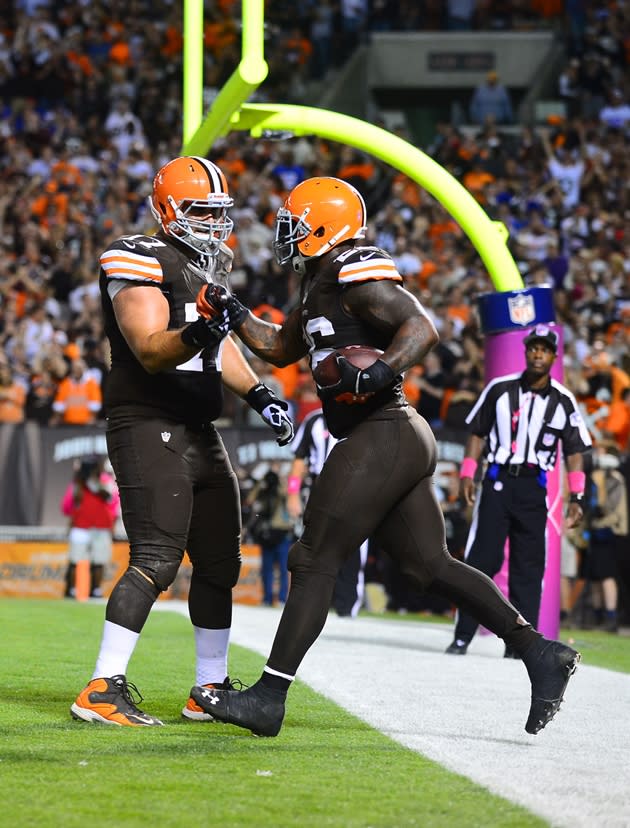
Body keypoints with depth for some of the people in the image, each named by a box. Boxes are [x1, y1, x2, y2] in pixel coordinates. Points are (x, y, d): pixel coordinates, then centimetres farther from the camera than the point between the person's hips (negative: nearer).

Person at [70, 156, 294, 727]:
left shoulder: (209, 266, 17)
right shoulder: (142, 263, -11)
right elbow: (150, 352, -21)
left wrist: (258, 393, 15)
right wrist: (197, 334, -38)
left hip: (200, 433, 9)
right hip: (148, 428, -9)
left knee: (219, 563, 11)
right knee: (157, 560, -18)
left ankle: (211, 691, 20)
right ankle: (103, 691, -17)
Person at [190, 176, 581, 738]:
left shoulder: (356, 273, -11)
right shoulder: (322, 283, 20)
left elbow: (422, 329, -21)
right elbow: (281, 348, 33)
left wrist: (376, 375, -32)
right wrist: (230, 313, 24)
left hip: (382, 437, -10)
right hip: (401, 440, 10)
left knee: (314, 560, -5)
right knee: (430, 566, 11)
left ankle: (269, 698, -2)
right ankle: (540, 653, 7)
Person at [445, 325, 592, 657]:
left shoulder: (563, 401, 4)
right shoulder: (500, 389, 3)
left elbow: (574, 451, 6)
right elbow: (477, 433, 9)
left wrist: (575, 498, -1)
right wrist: (467, 474, -1)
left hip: (534, 488, 1)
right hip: (498, 482, -1)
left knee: (529, 564, 0)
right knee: (481, 557, -7)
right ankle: (462, 636, -4)